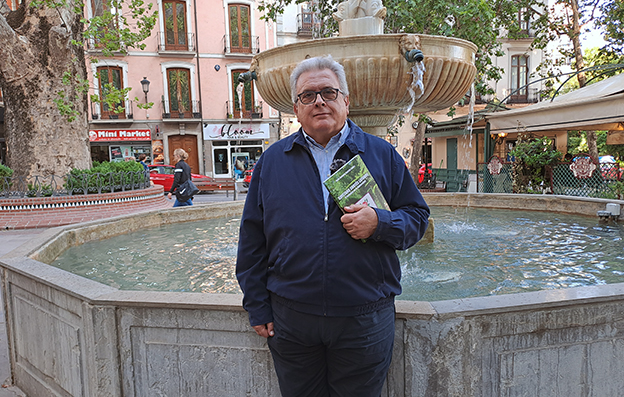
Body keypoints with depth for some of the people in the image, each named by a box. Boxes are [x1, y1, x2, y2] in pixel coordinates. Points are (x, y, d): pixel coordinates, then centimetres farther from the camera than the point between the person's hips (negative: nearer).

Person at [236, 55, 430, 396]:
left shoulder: (382, 155, 2)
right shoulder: (272, 161, 4)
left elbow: (417, 217, 5)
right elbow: (252, 238, 5)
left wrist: (380, 223, -17)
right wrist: (257, 306, 3)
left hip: (365, 320, 0)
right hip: (290, 319, 1)